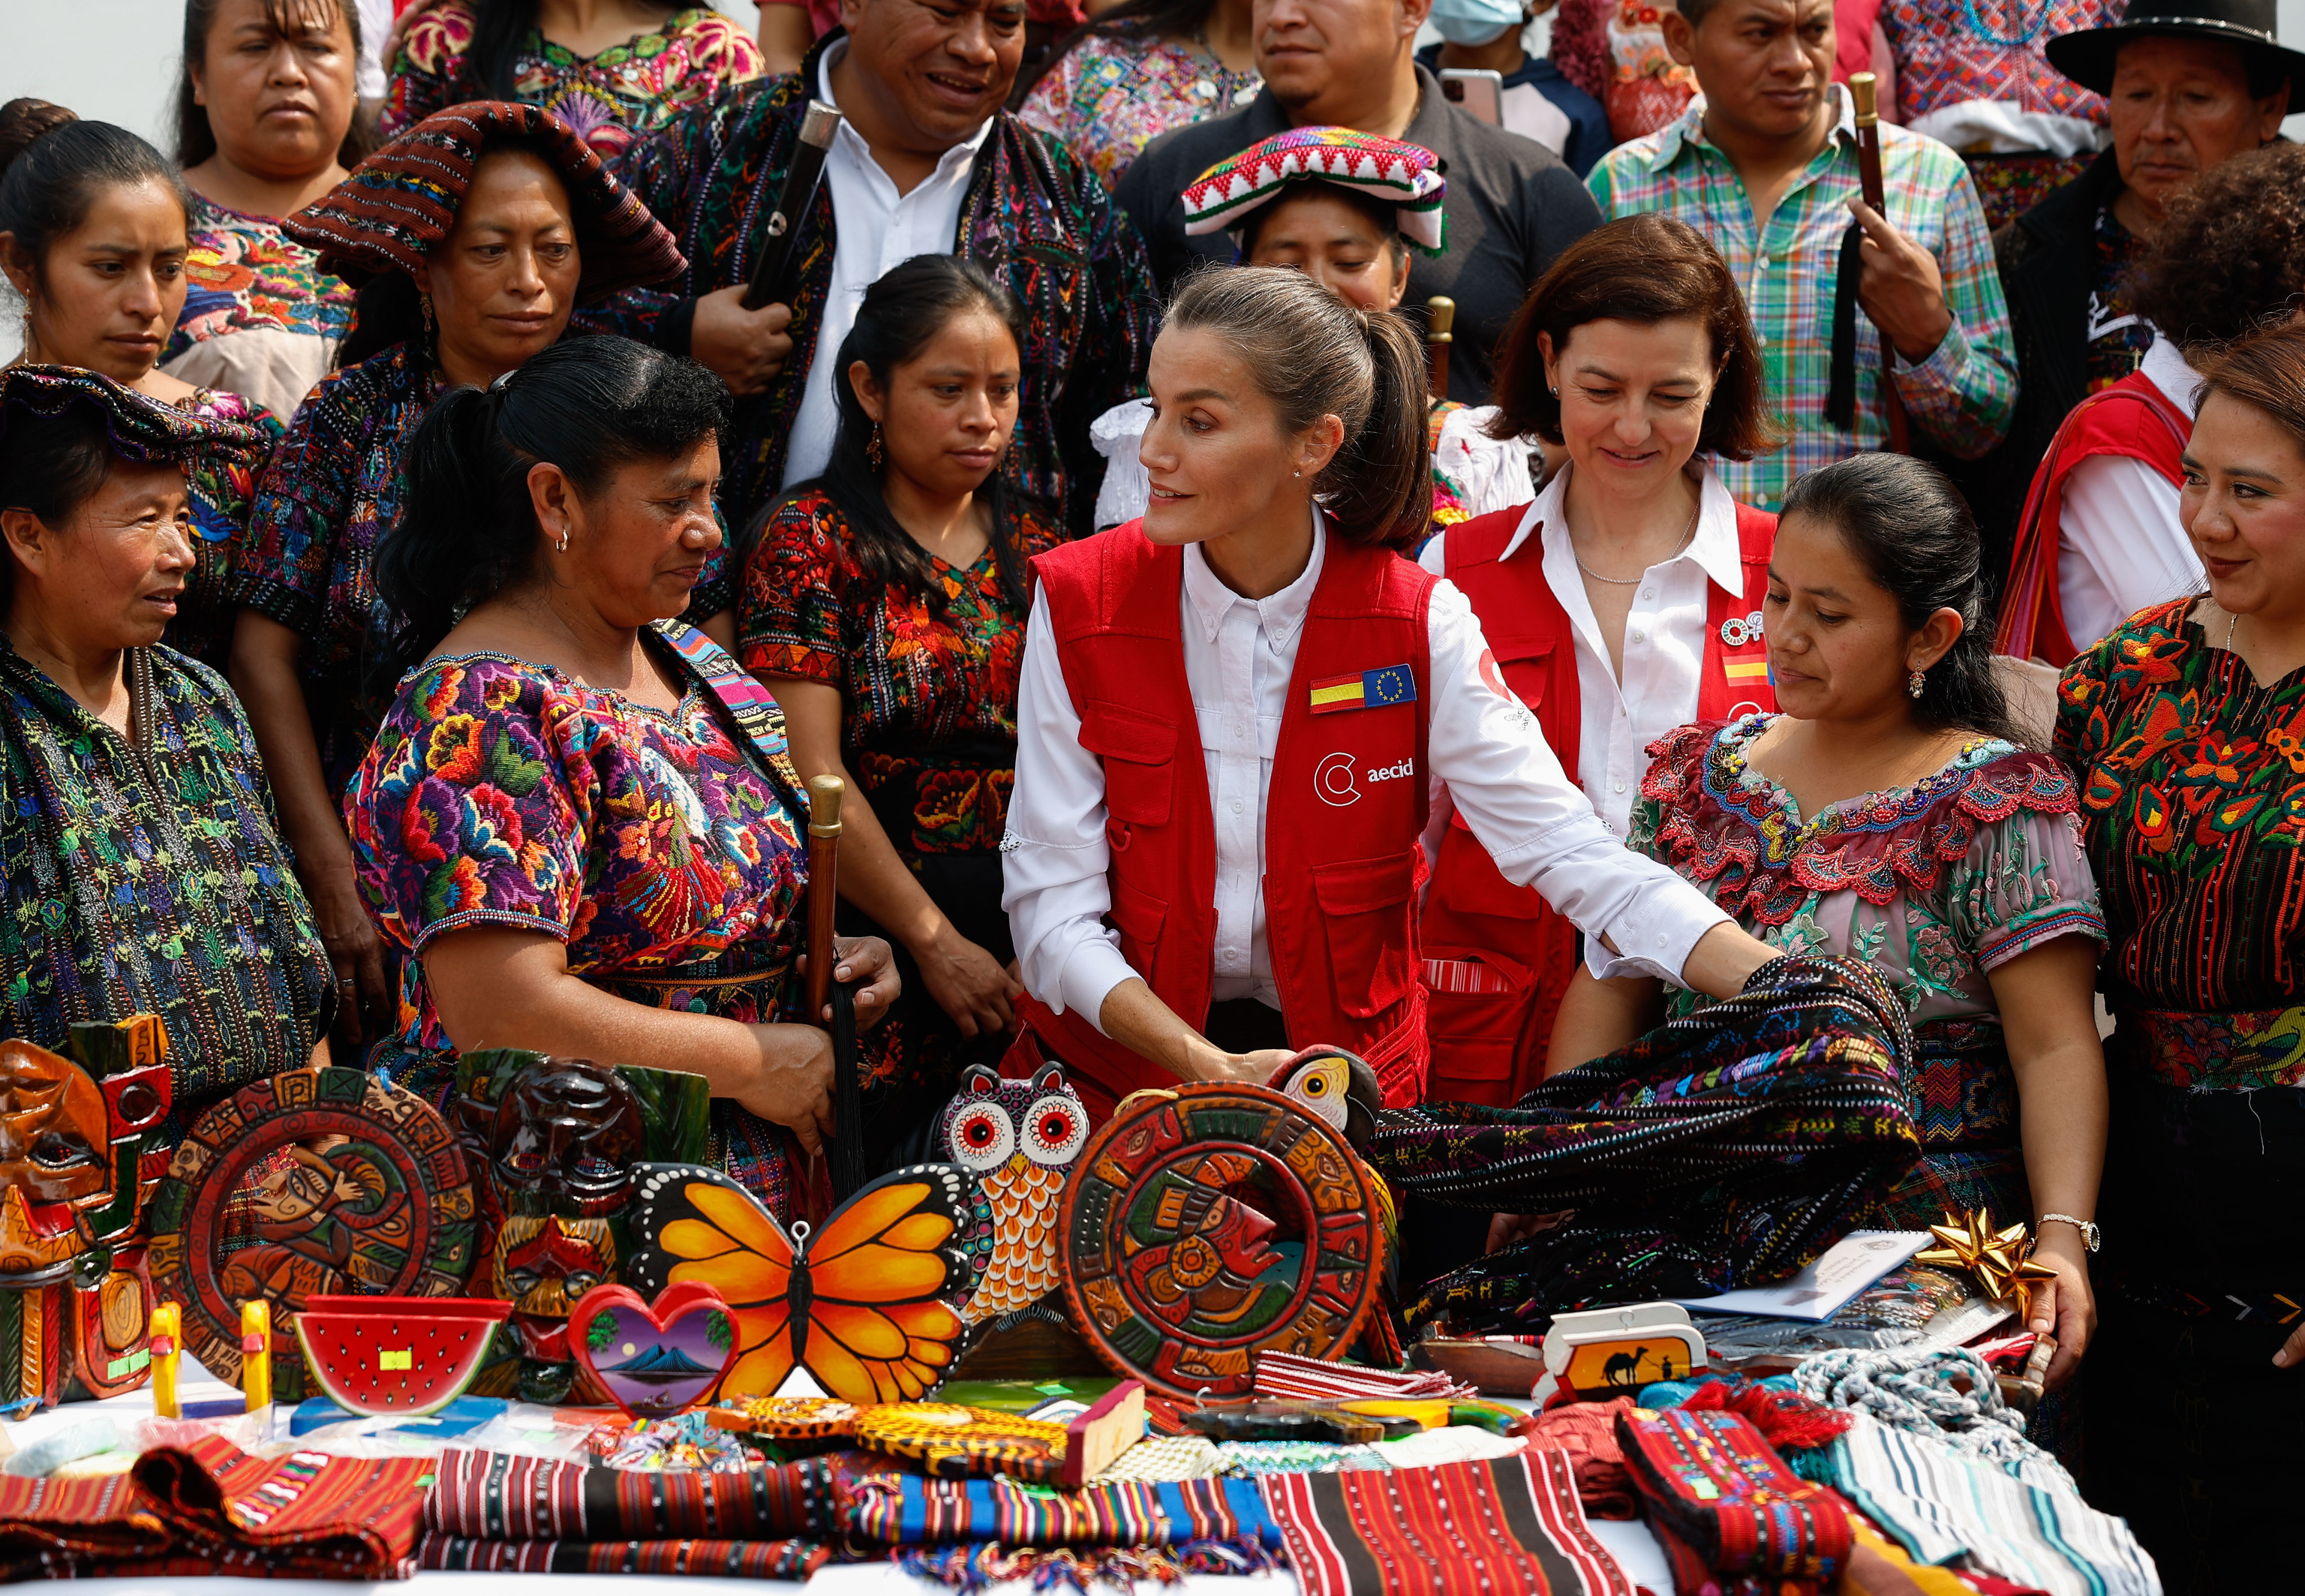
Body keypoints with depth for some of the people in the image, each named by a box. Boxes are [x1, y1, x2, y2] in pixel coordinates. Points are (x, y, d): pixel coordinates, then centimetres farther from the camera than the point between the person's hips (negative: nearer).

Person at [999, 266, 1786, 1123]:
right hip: (1117, 1068, 0)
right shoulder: (1077, 603, -7)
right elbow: (1052, 907, -8)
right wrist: (1209, 1069, -22)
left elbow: (1570, 850, -11)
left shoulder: (1417, 626, -7)